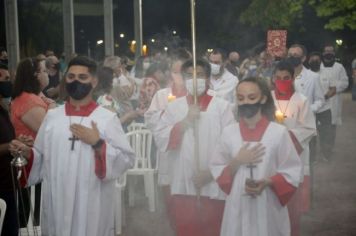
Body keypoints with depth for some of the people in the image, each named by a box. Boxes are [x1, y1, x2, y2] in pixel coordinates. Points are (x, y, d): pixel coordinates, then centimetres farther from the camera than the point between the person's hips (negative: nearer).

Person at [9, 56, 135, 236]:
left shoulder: (108, 118, -3)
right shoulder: (52, 116, 8)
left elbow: (127, 159, -8)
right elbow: (42, 158, 11)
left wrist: (98, 143, -17)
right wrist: (27, 153, -7)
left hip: (92, 204, -3)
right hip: (56, 202, 3)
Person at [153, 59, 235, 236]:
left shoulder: (222, 106, 0)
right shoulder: (173, 107, 7)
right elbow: (160, 140, -2)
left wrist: (211, 172, -11)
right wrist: (185, 121, -11)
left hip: (214, 187, -2)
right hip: (183, 186, 2)